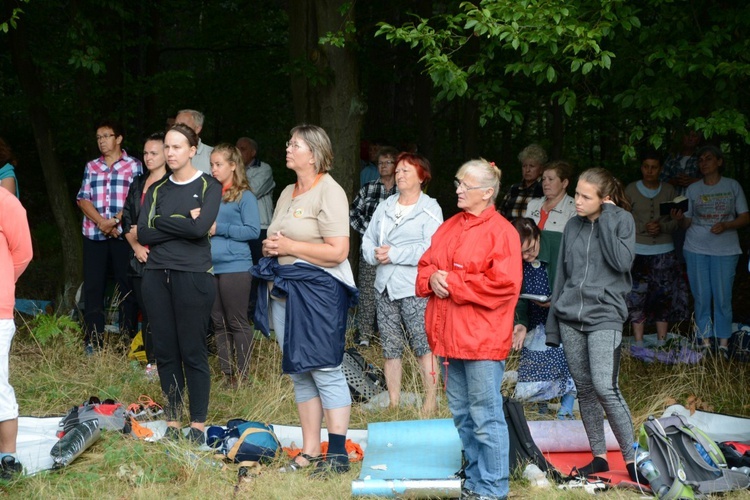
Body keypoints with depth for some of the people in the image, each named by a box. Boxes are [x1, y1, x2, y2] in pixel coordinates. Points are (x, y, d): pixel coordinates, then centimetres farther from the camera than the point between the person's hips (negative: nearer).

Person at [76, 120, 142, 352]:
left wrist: (115, 221, -16)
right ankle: (92, 342, 4)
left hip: (123, 235, -3)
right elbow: (83, 199, 6)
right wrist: (101, 222, -10)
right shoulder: (91, 167, 14)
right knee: (92, 287, 1)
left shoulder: (134, 166, 3)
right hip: (94, 236, 3)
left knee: (127, 287, -1)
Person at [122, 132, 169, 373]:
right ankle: (151, 362, 13)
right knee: (146, 313, 8)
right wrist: (136, 246, 2)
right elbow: (126, 220, 15)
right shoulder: (138, 184, 16)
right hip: (140, 258, 6)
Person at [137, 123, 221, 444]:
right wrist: (184, 223, -6)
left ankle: (198, 427, 3)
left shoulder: (208, 186, 1)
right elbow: (143, 234, 0)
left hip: (193, 276, -5)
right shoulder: (157, 190, 14)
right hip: (157, 275, 5)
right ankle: (172, 424, 13)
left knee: (193, 352, -3)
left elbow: (200, 227, -15)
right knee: (165, 351, 6)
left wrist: (162, 222, -5)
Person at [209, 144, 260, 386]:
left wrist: (219, 229, -14)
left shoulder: (244, 197, -5)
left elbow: (253, 230, -12)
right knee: (218, 323, 10)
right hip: (210, 266, 6)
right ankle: (226, 374, 17)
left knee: (237, 323, -1)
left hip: (235, 267, -6)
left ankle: (242, 376, 4)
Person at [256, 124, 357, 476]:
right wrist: (269, 248, 4)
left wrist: (289, 246, -15)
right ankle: (309, 453, 15)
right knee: (299, 372, 10)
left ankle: (337, 455, -6)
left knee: (325, 371, -8)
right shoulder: (287, 193, 18)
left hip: (318, 289, -9)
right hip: (283, 288, 9)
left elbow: (338, 251, -18)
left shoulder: (329, 192, -9)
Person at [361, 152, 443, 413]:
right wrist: (375, 254, -6)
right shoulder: (384, 207, 17)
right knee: (390, 348, 7)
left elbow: (431, 250, -14)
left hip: (414, 288, -6)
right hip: (384, 286, 6)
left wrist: (394, 254, -15)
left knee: (423, 346, -9)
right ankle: (393, 403, 13)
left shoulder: (430, 210, -2)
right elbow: (367, 241, 16)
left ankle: (431, 401, -6)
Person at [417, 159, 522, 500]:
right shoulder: (449, 227, 15)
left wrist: (453, 283, -16)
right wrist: (432, 279, -4)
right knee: (461, 414, 15)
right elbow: (425, 265, 20)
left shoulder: (500, 232, -9)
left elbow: (503, 284, -18)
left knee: (486, 417, -4)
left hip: (482, 341, -8)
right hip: (449, 337, 8)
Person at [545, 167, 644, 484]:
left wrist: (606, 218, -14)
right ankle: (599, 457, 17)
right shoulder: (573, 226, 10)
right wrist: (552, 326, 15)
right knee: (584, 389, 7)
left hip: (605, 316, -5)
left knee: (605, 387, -17)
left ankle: (631, 457, -8)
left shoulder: (622, 220, -2)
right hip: (571, 316, 5)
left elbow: (622, 262, -18)